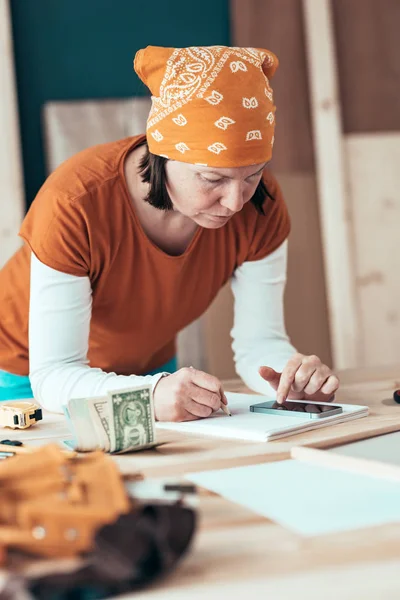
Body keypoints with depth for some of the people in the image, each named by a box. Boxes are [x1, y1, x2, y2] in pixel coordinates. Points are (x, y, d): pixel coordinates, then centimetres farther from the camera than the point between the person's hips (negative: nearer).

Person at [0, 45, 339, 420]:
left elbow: (258, 342, -12)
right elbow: (54, 375, -32)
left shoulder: (261, 207, -18)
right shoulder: (77, 204, -32)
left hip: (146, 370, 3)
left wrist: (293, 375, -34)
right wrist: (151, 395, -50)